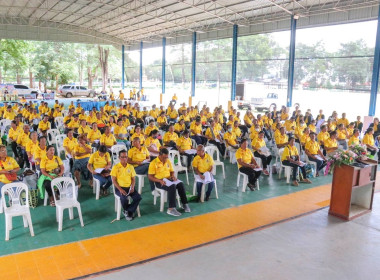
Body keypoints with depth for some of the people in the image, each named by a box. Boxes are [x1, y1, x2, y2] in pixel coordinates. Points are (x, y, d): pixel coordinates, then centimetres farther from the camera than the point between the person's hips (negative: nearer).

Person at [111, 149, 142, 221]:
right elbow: (114, 180, -6)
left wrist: (132, 187, -8)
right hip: (119, 188, -3)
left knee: (138, 197, -20)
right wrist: (120, 189, -18)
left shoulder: (131, 167, 8)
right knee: (124, 198, -33)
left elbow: (133, 179, 11)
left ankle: (129, 212, -1)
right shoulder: (115, 167, -3)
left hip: (129, 187, 4)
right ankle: (127, 211, 0)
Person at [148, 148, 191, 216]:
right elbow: (150, 177, -10)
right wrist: (160, 181, -24)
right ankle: (171, 209, -33)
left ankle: (185, 204, -15)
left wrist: (173, 176, -4)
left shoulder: (168, 161, 10)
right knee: (172, 186, -34)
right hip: (159, 181, -6)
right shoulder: (153, 163, -9)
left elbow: (172, 171, 20)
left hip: (168, 179, 6)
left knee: (180, 184, -23)